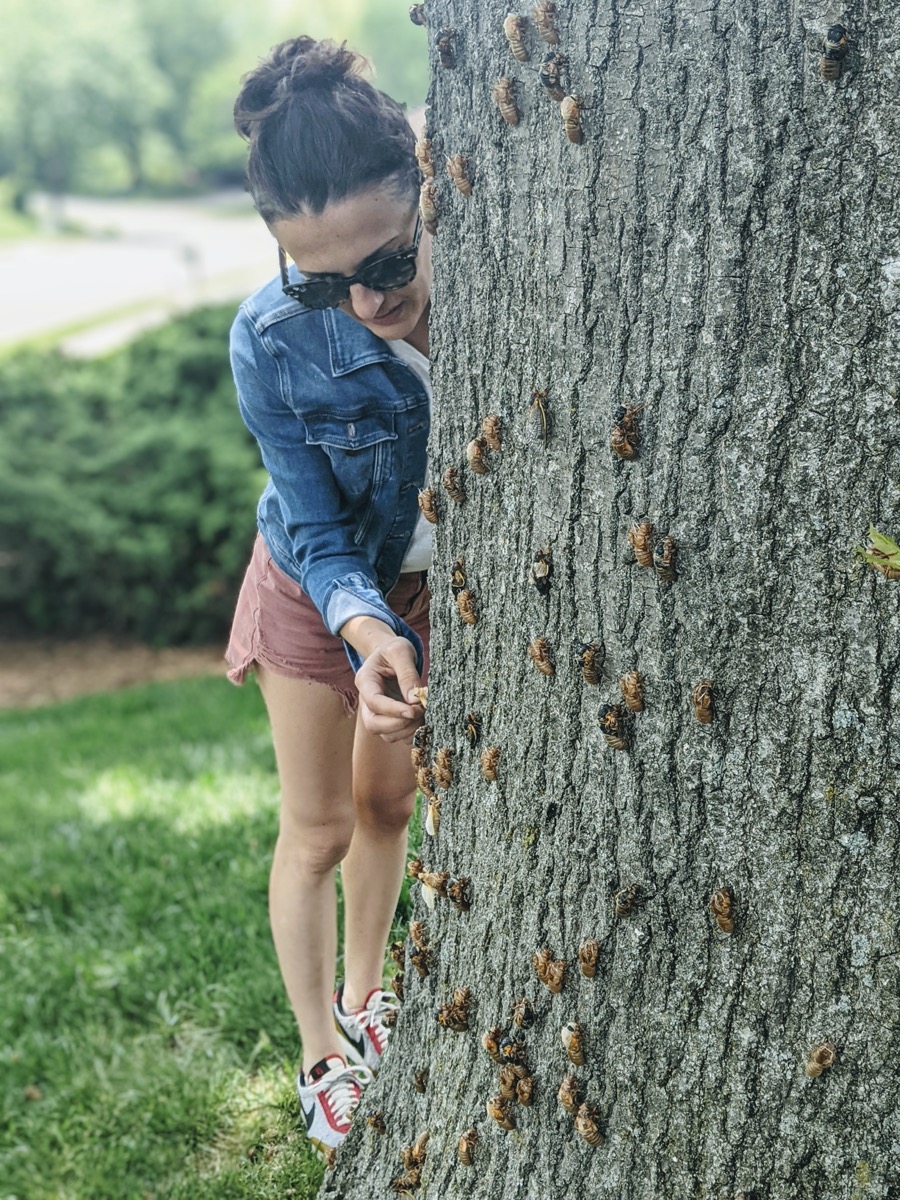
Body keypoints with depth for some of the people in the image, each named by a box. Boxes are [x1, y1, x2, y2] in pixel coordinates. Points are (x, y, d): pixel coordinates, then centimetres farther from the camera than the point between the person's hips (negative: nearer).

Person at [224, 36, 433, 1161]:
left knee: (387, 796, 19)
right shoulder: (273, 342, -33)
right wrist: (365, 629, -42)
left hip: (444, 577, 2)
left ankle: (363, 998, 44)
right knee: (319, 829, 8)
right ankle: (323, 1058, 28)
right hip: (325, 586, -2)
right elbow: (320, 539, -22)